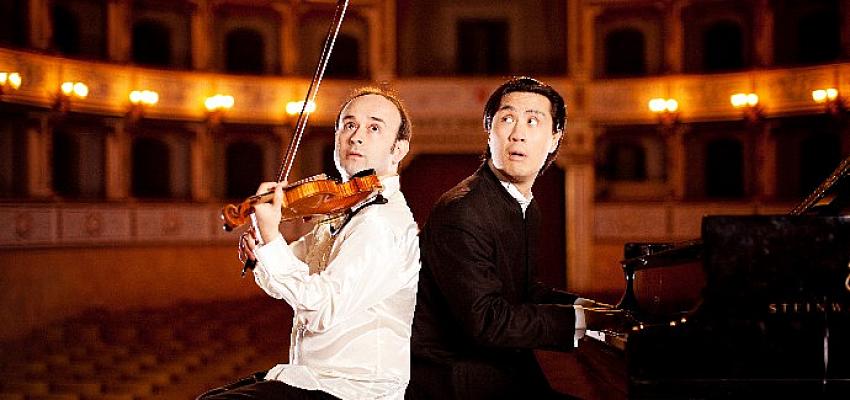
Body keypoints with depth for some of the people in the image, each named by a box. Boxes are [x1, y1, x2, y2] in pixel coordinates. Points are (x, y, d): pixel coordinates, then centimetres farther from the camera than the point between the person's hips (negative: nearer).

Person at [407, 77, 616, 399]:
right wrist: (580, 321, -21)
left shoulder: (527, 209, 12)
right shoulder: (461, 212, -20)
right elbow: (486, 321, -25)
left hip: (506, 368, 9)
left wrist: (584, 305, 4)